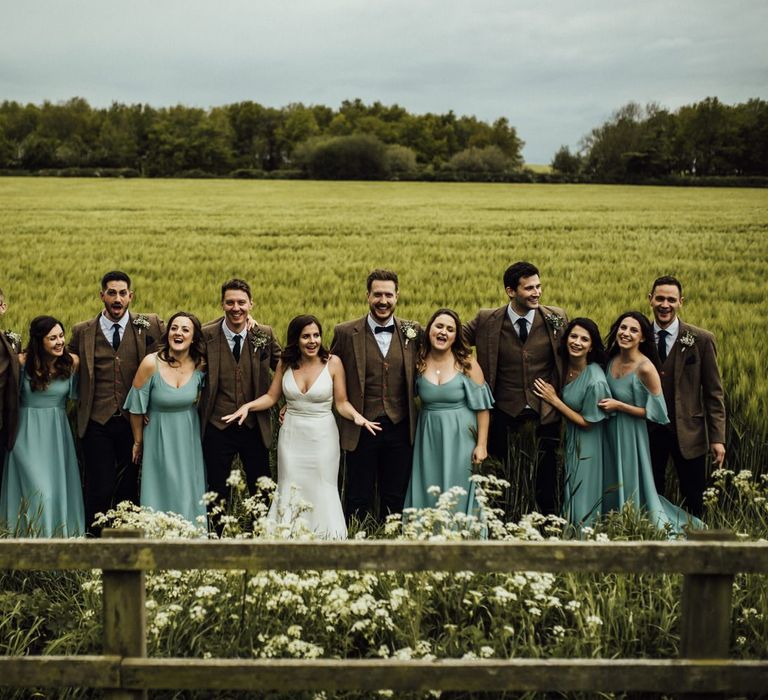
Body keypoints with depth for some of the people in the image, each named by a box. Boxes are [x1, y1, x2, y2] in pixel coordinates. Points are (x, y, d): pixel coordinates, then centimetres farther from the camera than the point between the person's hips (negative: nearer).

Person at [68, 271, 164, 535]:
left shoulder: (150, 325, 3)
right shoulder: (82, 331, 6)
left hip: (134, 421, 0)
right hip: (97, 422, 0)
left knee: (129, 488, 7)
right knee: (99, 489, -4)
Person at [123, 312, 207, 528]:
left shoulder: (200, 366, -9)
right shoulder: (151, 364, -18)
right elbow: (136, 407, -8)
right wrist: (138, 442, 1)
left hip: (189, 440, 3)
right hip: (159, 439, -3)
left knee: (189, 499, 9)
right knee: (161, 496, 5)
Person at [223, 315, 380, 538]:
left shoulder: (333, 363, -8)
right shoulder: (285, 364, 0)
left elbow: (341, 402, -5)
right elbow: (271, 397, 6)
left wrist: (357, 416, -24)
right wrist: (247, 406, -11)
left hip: (322, 436, -2)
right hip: (292, 436, 2)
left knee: (321, 491, 3)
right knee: (291, 489, 6)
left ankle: (326, 536, 16)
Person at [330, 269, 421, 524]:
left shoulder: (413, 331, 2)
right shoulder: (346, 333, -2)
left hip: (400, 429, 2)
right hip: (361, 429, -2)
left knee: (395, 499, 12)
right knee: (358, 500, 7)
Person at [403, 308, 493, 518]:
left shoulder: (467, 364, -6)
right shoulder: (419, 363, 0)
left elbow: (481, 407, -5)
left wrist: (481, 445, -8)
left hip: (460, 440, -2)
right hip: (429, 439, 2)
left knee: (458, 497, 4)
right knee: (428, 495, 7)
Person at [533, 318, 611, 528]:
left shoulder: (596, 381, -29)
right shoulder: (565, 365, -9)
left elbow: (587, 422, -20)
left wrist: (555, 400, -21)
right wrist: (554, 398, -11)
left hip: (585, 449, -7)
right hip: (567, 441, 7)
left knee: (583, 505, 10)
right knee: (567, 497, 22)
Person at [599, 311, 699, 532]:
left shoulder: (645, 368, -22)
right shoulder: (612, 359, -2)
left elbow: (656, 412, -19)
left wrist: (618, 406, -21)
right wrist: (606, 405, -2)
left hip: (630, 436, -7)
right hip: (609, 433, 7)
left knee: (630, 487, 5)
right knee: (611, 487, 19)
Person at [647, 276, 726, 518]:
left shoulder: (701, 340, -4)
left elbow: (713, 392, -3)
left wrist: (717, 437, -7)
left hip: (688, 433, -2)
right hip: (649, 432, 2)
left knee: (693, 502, 5)